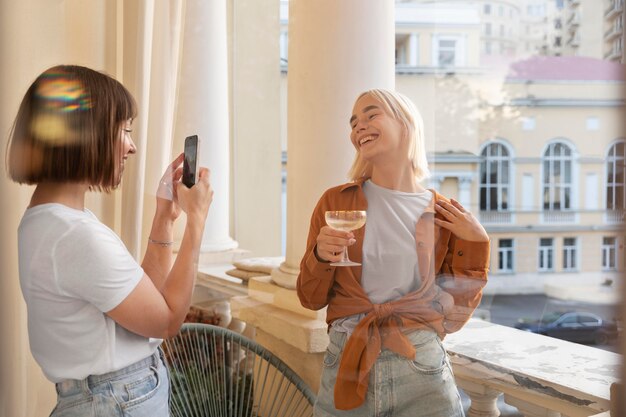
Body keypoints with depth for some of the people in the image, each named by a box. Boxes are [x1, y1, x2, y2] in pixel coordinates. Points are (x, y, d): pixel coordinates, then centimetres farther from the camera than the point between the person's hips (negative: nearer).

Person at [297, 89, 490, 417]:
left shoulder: (446, 216, 0)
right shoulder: (335, 202, -1)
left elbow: (453, 316, 2)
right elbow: (311, 299, 5)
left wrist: (475, 245, -6)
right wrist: (320, 257, -14)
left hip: (421, 370, 0)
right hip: (346, 367, 1)